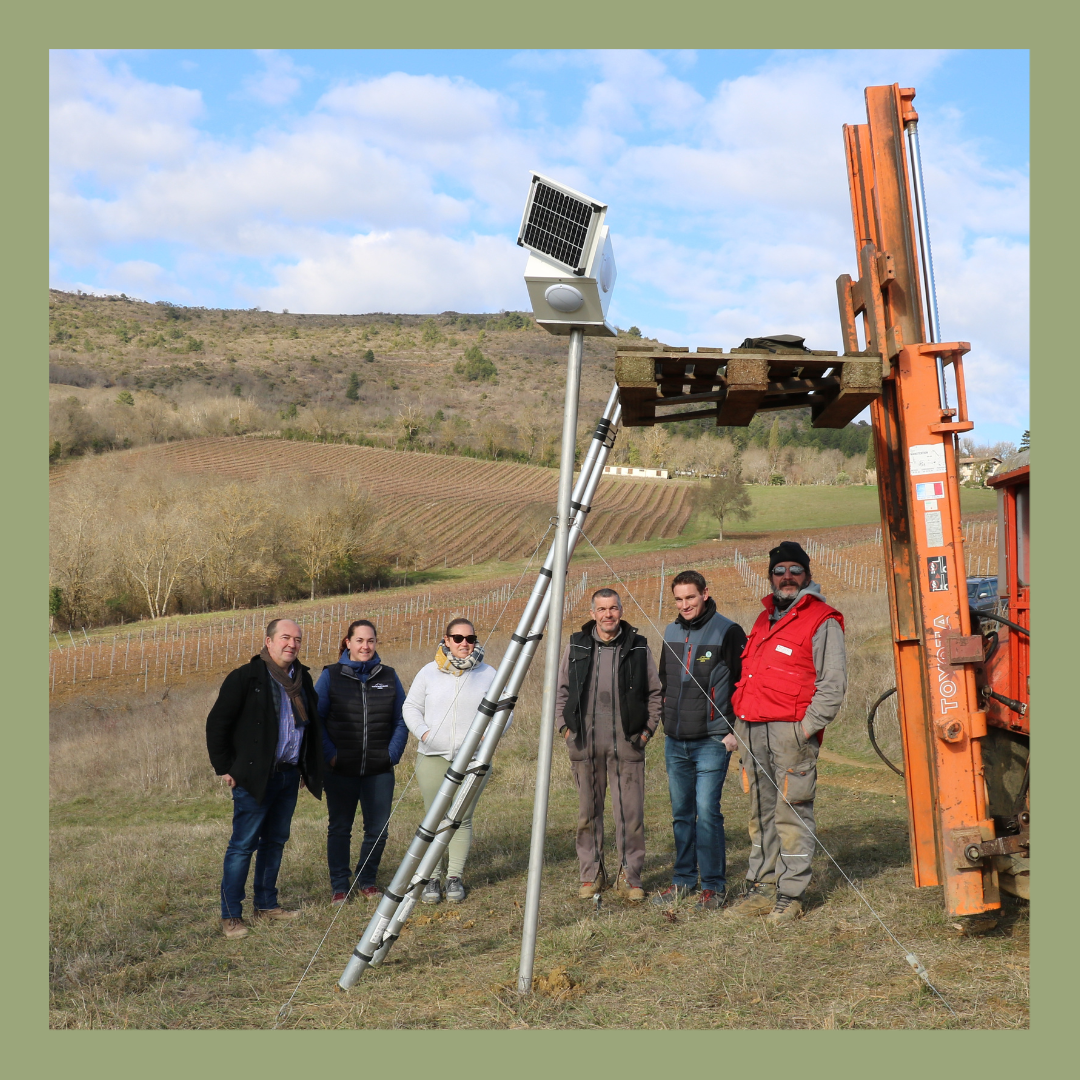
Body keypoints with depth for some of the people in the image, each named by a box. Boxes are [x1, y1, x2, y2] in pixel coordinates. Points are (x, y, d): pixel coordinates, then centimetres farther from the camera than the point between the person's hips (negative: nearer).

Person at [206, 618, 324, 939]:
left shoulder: (302, 678, 11)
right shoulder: (246, 677, -9)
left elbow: (312, 725, 22)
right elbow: (217, 723, -7)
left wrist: (308, 768, 17)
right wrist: (224, 767, -8)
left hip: (289, 775, 7)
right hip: (254, 777, -7)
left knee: (275, 841, 14)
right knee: (243, 844, -4)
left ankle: (266, 904, 24)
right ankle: (230, 915, 1)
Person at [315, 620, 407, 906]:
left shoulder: (389, 676, 7)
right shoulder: (331, 675, 0)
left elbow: (401, 720, 10)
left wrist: (393, 753, -1)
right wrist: (329, 754, -8)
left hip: (379, 770, 2)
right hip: (341, 771, -2)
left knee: (378, 829, 4)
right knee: (339, 828, 6)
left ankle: (366, 881, 23)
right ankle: (339, 886, 18)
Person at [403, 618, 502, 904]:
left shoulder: (488, 674, 8)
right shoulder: (429, 672, 8)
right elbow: (411, 707, 13)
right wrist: (423, 732, -4)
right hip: (433, 757, 0)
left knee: (462, 818, 0)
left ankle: (455, 877, 10)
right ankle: (432, 878, 8)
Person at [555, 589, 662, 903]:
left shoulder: (638, 647, 3)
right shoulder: (576, 646, 6)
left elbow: (654, 693, 10)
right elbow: (561, 690, 14)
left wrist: (648, 728, 2)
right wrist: (565, 727, 5)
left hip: (627, 744, -1)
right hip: (584, 744, 1)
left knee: (630, 812, -1)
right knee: (588, 812, 7)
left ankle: (631, 875, 12)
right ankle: (592, 874, 19)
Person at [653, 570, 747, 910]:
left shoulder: (727, 632, -8)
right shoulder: (671, 633, 11)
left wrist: (735, 730, -12)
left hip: (712, 741, -6)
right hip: (675, 742, 6)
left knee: (707, 812, -9)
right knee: (681, 813, 12)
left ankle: (713, 886, 1)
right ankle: (683, 880, 22)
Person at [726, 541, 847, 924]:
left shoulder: (822, 621, -2)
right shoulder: (765, 619, 22)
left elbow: (833, 682, -9)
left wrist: (808, 725, -16)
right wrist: (740, 722, 18)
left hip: (791, 730, -7)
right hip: (753, 731, 8)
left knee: (791, 812, -5)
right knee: (761, 813, 12)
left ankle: (790, 895, 0)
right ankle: (761, 888, 19)